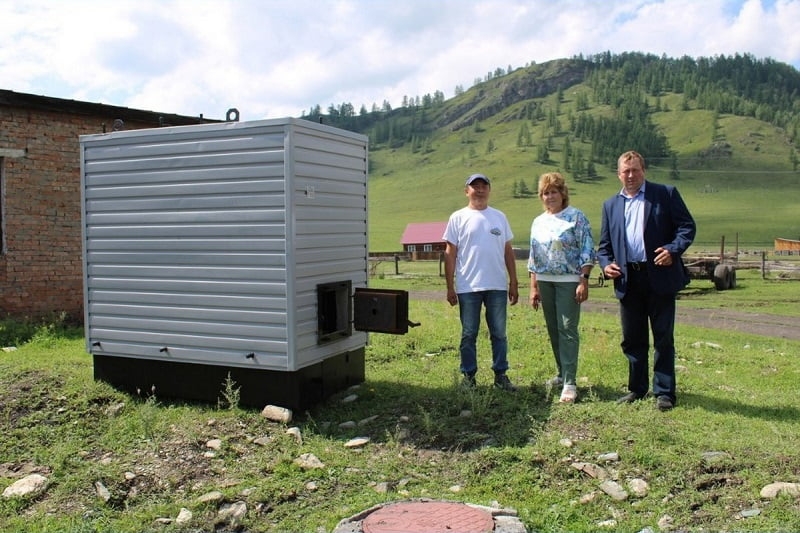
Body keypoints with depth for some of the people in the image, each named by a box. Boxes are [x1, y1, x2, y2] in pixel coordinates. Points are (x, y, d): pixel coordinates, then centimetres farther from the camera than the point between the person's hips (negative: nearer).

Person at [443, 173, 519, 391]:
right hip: (468, 287, -2)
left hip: (497, 286, 3)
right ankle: (469, 376, 17)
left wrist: (513, 283, 8)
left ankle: (500, 375, 19)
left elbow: (508, 252, 12)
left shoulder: (499, 217, 10)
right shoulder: (458, 218, 1)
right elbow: (450, 254, 0)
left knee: (499, 334, 9)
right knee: (468, 334, 7)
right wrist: (450, 287, -5)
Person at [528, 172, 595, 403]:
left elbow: (587, 251, -7)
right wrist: (534, 287, 10)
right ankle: (562, 374, 22)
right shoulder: (538, 222, 12)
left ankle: (570, 383, -8)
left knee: (567, 329, -8)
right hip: (545, 281, 6)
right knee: (553, 329, 10)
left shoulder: (576, 217, -3)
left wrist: (584, 281, -14)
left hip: (569, 280, -5)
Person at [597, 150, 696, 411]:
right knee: (632, 339, 10)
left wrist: (673, 250, -17)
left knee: (663, 338, 3)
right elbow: (604, 244, 15)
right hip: (628, 280, 4)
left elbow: (687, 226, 0)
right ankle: (637, 388, 23)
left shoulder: (666, 194, 3)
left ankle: (664, 392, 13)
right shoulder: (611, 205, 14)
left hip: (660, 276, -3)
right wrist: (606, 264, -4)